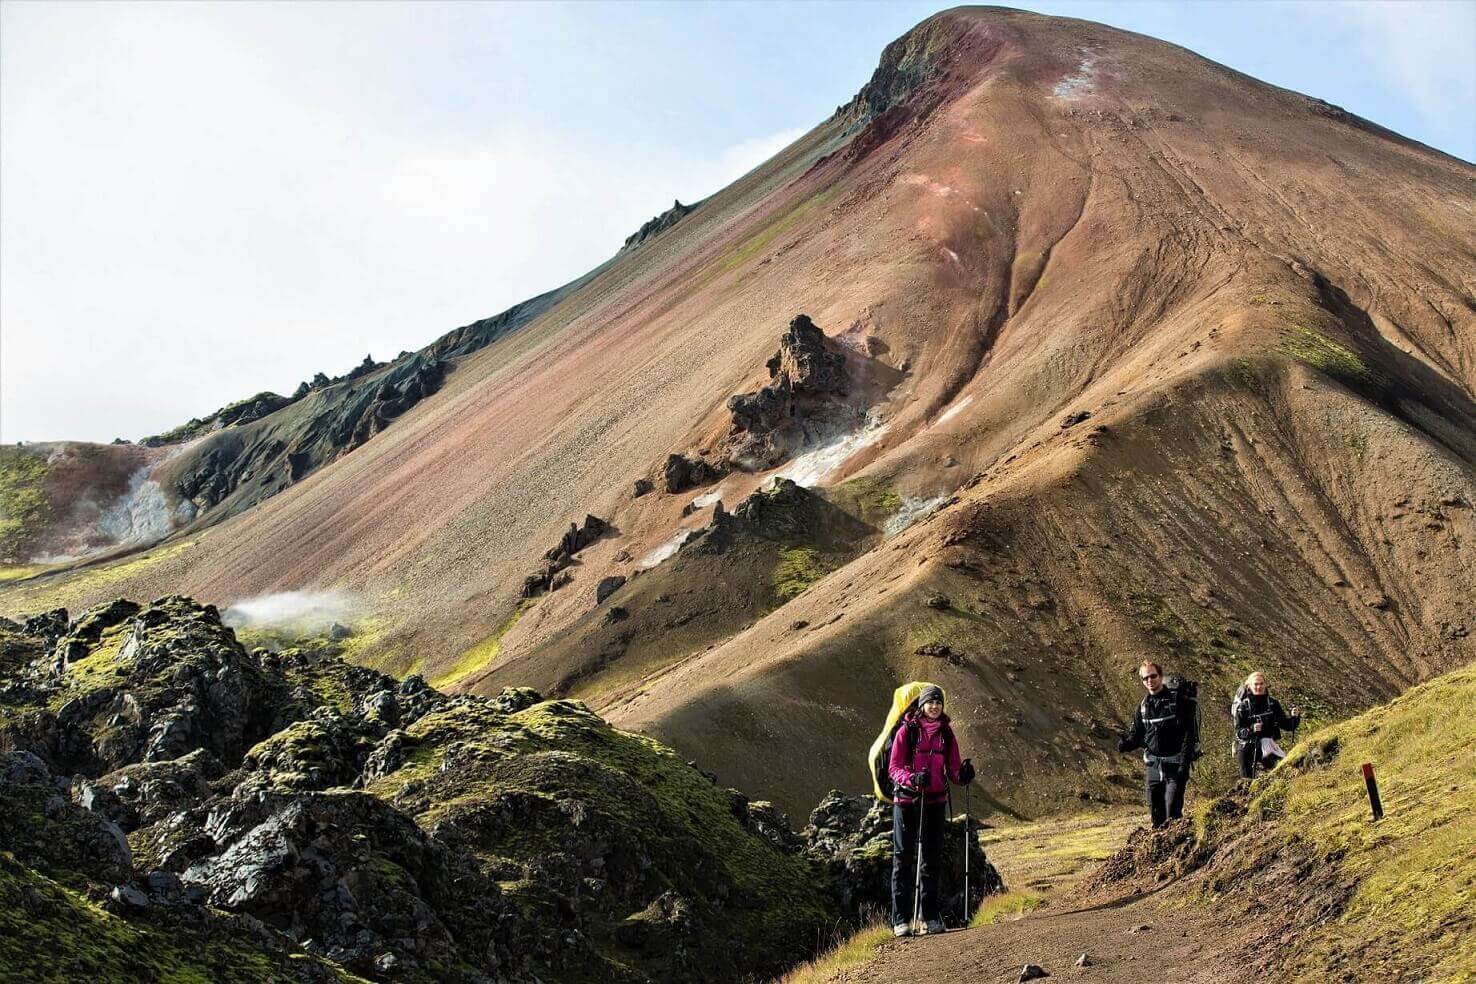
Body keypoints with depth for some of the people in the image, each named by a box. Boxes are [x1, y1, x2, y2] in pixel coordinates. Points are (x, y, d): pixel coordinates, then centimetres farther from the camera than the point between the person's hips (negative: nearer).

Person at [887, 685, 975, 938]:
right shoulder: (907, 731, -4)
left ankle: (930, 917, 17)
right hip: (907, 801, -4)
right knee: (903, 859, -2)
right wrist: (912, 778, -25)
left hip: (935, 802, 4)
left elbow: (952, 769, 8)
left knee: (932, 859, 9)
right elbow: (893, 768, -7)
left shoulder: (946, 733, 8)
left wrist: (962, 775, -14)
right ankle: (901, 919, 0)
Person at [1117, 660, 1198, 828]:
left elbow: (1188, 734, -10)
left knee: (1172, 812, -12)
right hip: (1153, 765, 5)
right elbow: (1136, 734, 12)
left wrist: (1184, 763, -18)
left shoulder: (1178, 700, -6)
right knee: (1156, 813, 9)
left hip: (1175, 765, -5)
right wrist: (1125, 743, -11)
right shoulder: (1143, 706, 9)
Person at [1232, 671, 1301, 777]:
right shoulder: (1243, 707, -4)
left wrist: (1294, 717, -16)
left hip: (1268, 747, 1)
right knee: (1247, 780, 2)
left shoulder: (1273, 704, 2)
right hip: (1247, 749, -1)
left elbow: (1286, 725, 4)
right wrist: (1251, 729, -27)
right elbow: (1238, 732, -7)